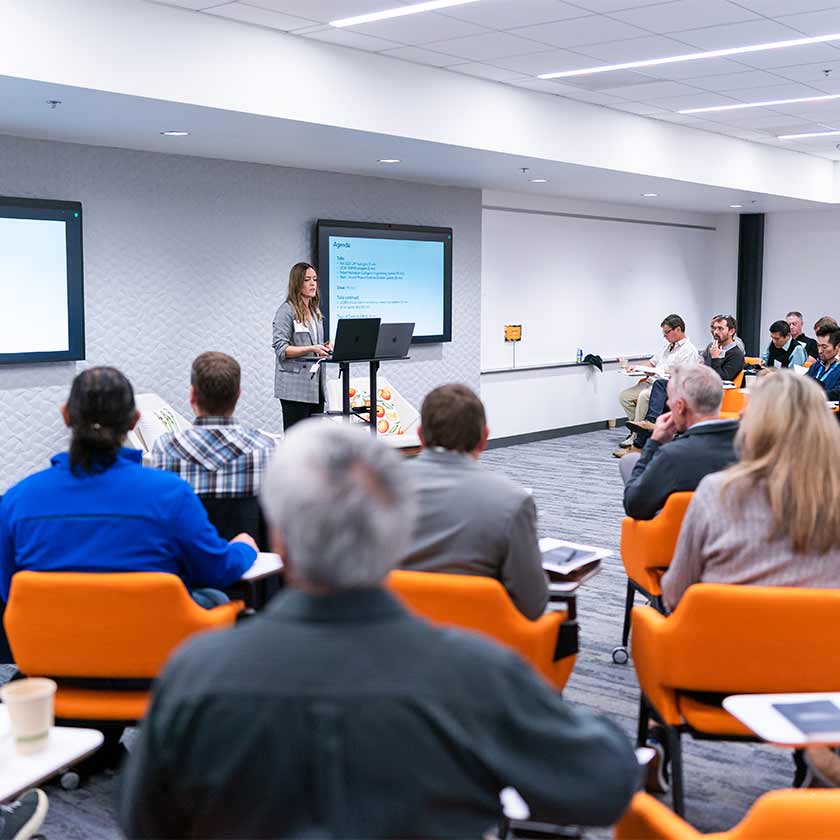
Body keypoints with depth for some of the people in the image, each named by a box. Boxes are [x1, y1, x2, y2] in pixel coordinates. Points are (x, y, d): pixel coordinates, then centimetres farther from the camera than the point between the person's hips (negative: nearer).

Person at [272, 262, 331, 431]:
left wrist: (326, 347, 4)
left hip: (315, 385, 8)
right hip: (295, 386, -8)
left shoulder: (315, 311, 17)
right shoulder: (287, 310, -6)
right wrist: (311, 349, -22)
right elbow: (281, 349, -13)